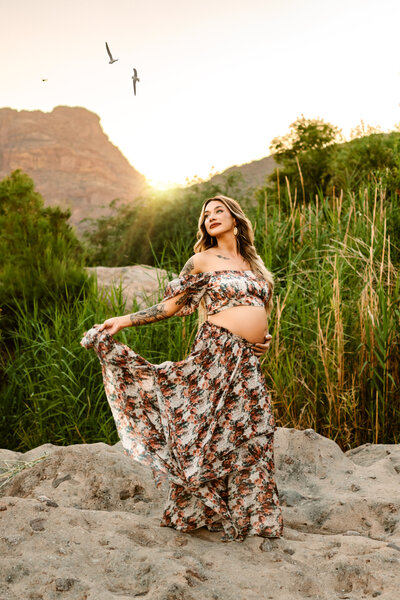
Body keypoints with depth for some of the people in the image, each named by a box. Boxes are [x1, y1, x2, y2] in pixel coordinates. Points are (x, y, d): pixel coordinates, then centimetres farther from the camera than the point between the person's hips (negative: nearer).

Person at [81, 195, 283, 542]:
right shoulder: (202, 260, 3)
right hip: (218, 350, -5)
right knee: (206, 431, -4)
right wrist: (125, 321, -4)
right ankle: (192, 513, 13)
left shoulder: (253, 263, 18)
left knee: (252, 438, 5)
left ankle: (250, 517, 19)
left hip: (249, 362, 5)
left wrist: (265, 337, 11)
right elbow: (172, 304, 2)